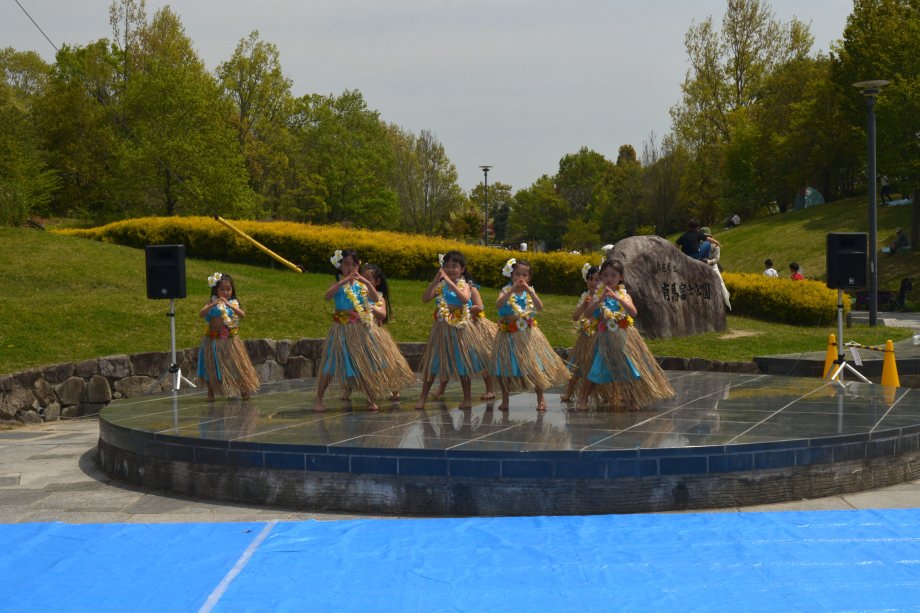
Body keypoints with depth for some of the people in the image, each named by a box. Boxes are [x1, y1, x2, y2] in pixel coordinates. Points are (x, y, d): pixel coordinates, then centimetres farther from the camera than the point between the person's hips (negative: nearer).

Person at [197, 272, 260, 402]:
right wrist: (212, 305, -30)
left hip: (229, 340, 1)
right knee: (212, 367, 4)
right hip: (214, 340, -1)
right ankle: (211, 393, 17)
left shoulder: (233, 303, 0)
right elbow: (201, 314, -15)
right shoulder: (212, 302, -2)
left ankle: (244, 390, 19)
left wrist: (229, 305, -29)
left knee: (235, 365, 6)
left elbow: (242, 315, -16)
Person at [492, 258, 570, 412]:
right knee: (504, 367, 4)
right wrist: (512, 289, -30)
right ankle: (505, 398, 21)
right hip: (508, 334, -1)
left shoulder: (530, 292, 1)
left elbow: (540, 307, -16)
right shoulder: (506, 291, -3)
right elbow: (498, 305, -24)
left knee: (534, 365, 1)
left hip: (527, 334, 1)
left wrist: (528, 290, -25)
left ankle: (540, 398, 14)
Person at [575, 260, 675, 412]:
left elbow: (633, 312, -19)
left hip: (623, 337, 1)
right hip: (606, 336, -1)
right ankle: (583, 399, 6)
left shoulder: (624, 295, -1)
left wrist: (617, 298, -28)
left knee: (628, 368, 5)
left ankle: (632, 400, 19)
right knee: (597, 370, -3)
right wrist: (600, 299, -29)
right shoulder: (599, 294, -1)